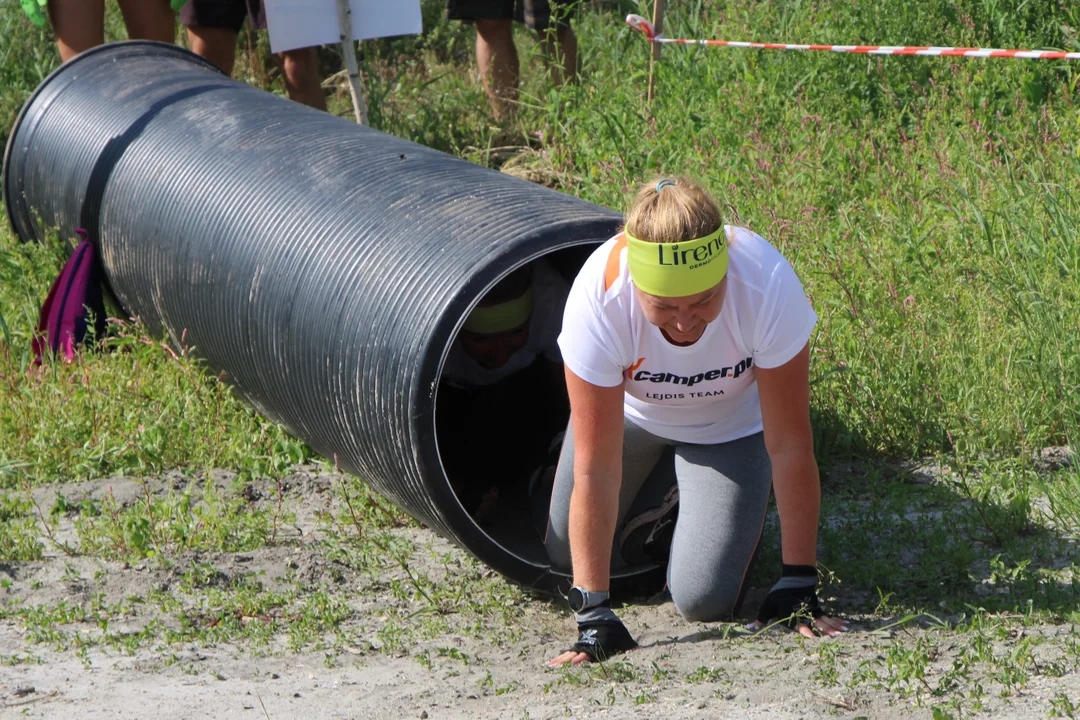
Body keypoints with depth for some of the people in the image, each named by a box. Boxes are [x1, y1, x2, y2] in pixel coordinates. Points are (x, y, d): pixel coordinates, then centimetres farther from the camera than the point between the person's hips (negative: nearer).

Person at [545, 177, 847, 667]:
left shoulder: (767, 284, -40)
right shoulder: (597, 297, -39)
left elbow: (790, 445, -29)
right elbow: (595, 467, -34)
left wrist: (799, 585, -27)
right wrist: (593, 614, -35)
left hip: (730, 423, -1)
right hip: (629, 411, 1)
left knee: (705, 601, -12)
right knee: (563, 555, 10)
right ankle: (661, 487, 36)